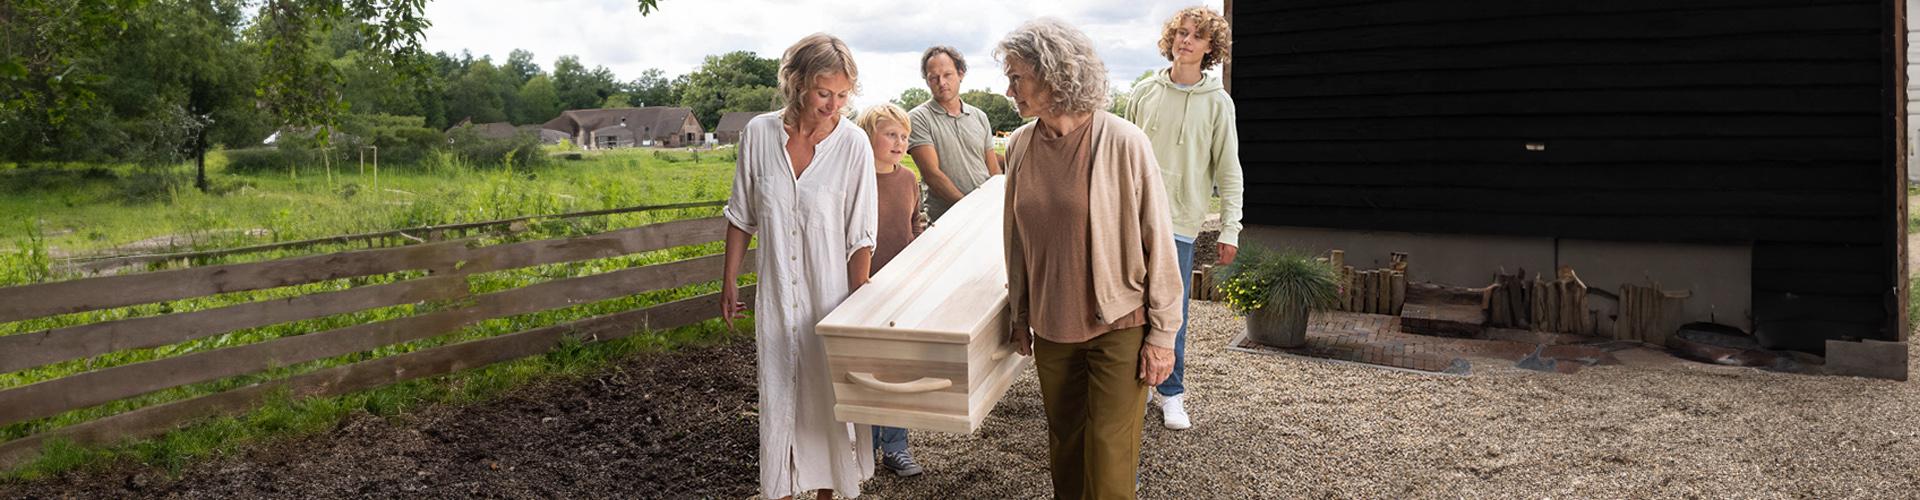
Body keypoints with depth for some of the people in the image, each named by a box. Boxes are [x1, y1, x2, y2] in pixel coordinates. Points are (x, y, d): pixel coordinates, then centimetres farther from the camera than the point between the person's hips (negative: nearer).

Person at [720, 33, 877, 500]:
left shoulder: (853, 143, -12)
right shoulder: (759, 133, -6)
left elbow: (860, 237, -8)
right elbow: (741, 216, 6)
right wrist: (729, 285, 8)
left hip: (830, 294, -1)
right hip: (776, 297, 2)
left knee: (831, 397, 10)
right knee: (777, 399, 8)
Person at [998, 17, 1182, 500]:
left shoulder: (1124, 143, -16)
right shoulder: (1020, 146, -1)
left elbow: (1157, 241, -11)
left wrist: (1162, 333, -9)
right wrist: (1019, 315, 15)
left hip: (1118, 327, -4)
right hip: (1052, 328, 5)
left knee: (1109, 458, 0)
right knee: (1064, 445, 15)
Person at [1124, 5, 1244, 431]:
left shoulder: (1217, 103, -1)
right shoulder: (1145, 92, 6)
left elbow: (1229, 172, 0)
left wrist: (1230, 230, -5)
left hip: (1179, 220, -3)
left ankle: (1171, 392, 12)